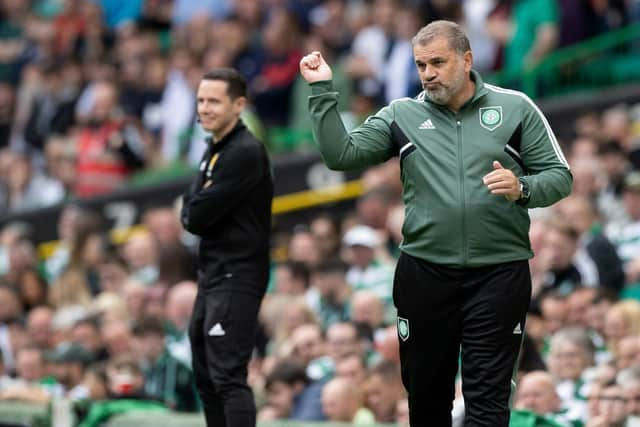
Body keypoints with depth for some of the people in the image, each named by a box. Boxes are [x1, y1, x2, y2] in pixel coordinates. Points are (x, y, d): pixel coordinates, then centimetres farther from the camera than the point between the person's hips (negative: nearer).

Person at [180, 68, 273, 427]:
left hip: (237, 278, -10)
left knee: (228, 377, -16)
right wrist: (197, 212, -4)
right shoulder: (215, 149, 15)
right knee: (206, 376, 15)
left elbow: (197, 218, -19)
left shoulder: (245, 153, -16)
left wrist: (196, 213, 1)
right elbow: (191, 212, 16)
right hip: (213, 275, 10)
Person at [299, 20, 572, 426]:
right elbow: (341, 154, -2)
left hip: (499, 275, -2)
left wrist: (522, 188, -18)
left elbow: (559, 177, 2)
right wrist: (323, 91, -7)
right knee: (426, 393, 11)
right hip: (424, 273, 2)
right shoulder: (401, 115, 6)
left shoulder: (515, 108, 2)